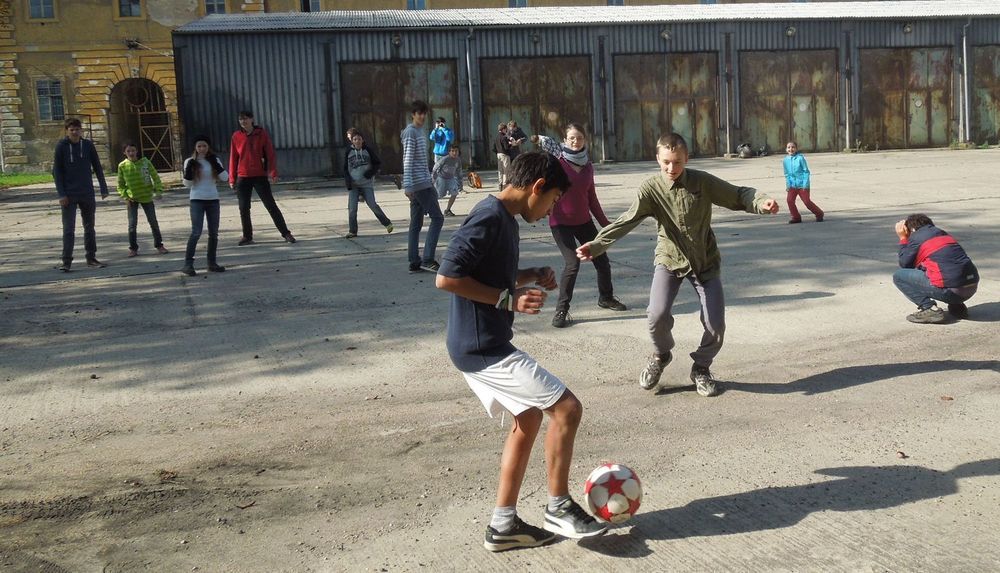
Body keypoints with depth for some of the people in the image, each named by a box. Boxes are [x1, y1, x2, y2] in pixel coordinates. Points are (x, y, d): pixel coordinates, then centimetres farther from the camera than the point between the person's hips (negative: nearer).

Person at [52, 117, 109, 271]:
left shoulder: (88, 145, 2)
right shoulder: (61, 146, -4)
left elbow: (97, 168, 7)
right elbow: (56, 171, -4)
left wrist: (104, 189, 2)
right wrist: (61, 194, -11)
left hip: (87, 194, 3)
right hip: (69, 195, -3)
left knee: (89, 227, 11)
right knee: (68, 229, -4)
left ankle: (91, 258, 20)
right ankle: (66, 261, -1)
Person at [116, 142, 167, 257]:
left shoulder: (145, 162, -5)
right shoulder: (122, 166, -4)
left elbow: (155, 177, -2)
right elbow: (120, 184, 4)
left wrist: (158, 190, -15)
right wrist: (125, 196, -9)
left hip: (146, 196, 0)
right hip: (132, 199, 0)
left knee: (153, 222, 5)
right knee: (132, 224, -3)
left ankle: (159, 245, 18)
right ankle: (133, 248, 10)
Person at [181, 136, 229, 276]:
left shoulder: (215, 160, 7)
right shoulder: (191, 162, 0)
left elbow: (225, 177, -4)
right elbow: (187, 184, -2)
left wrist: (215, 163, -11)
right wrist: (189, 170, -16)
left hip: (213, 199, 4)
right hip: (197, 200, -4)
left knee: (214, 233, 8)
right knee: (196, 232, -13)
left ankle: (212, 263, 18)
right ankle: (188, 264, -11)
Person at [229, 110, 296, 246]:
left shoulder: (262, 134, -1)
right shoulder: (236, 136, 4)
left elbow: (270, 154, -2)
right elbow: (233, 158, 7)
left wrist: (273, 173, -11)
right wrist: (232, 178, 5)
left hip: (260, 176, -2)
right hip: (243, 177, 2)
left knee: (271, 205, -1)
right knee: (244, 208, 5)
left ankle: (285, 233, 4)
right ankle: (247, 236, 15)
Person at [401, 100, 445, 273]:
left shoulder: (420, 131, 19)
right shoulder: (410, 132, -11)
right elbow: (408, 161, -17)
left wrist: (426, 181, 25)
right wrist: (407, 185, -21)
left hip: (422, 183, 10)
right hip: (420, 183, -10)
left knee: (416, 223, 7)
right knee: (437, 218, -9)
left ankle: (414, 262, 9)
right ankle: (427, 259, -11)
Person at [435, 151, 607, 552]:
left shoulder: (504, 218, 13)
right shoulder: (489, 217, -18)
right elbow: (446, 277, -23)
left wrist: (529, 277, 10)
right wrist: (509, 299, -20)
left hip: (484, 346, 11)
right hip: (483, 349, -11)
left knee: (529, 419, 17)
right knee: (567, 409, -6)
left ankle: (503, 525, 23)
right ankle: (559, 508, 11)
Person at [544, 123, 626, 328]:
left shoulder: (587, 165, 6)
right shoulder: (557, 163, -11)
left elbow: (592, 198, 14)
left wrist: (605, 222, 17)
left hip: (584, 221, 6)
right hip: (561, 223, -6)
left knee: (602, 261, 11)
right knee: (572, 263, -18)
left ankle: (606, 298, 36)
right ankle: (561, 310, -5)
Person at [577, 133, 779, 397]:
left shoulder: (703, 182, -11)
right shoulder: (651, 189, -14)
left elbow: (738, 195, -6)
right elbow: (626, 221, -22)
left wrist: (761, 202, -28)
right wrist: (596, 245, -36)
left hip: (706, 262, 1)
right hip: (669, 260, -1)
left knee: (715, 324, -4)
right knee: (657, 315, -20)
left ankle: (701, 368, 26)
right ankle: (660, 356, 14)